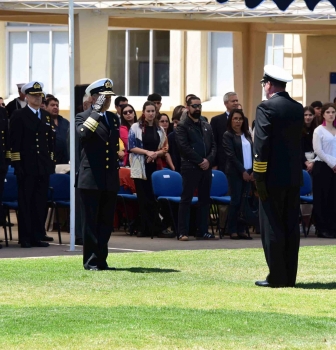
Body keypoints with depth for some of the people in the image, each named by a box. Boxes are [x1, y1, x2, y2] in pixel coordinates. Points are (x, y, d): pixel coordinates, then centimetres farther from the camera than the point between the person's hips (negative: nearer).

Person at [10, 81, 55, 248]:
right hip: (26, 167, -5)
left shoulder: (46, 116, 16)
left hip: (43, 166, 5)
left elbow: (51, 141, 17)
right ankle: (25, 237, 2)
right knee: (25, 203, -1)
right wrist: (17, 164, -13)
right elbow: (15, 142, -7)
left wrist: (51, 162, 9)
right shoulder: (18, 115, -1)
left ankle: (38, 235, 11)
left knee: (41, 203, 5)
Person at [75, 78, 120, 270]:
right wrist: (96, 111, -22)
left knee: (106, 222, 8)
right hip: (91, 179, -6)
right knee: (91, 223, -1)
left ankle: (101, 259, 13)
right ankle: (91, 261, 3)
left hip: (110, 180, 6)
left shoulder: (113, 118, 16)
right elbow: (83, 134, -26)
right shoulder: (84, 117, -3)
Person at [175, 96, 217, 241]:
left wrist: (208, 160, -5)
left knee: (205, 200, 7)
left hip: (206, 168, 6)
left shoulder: (206, 126, 17)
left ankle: (202, 231, 12)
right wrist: (200, 161, -15)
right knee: (186, 200, -4)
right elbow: (184, 147, -12)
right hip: (190, 168, -6)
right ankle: (183, 232, -5)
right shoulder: (182, 126, -1)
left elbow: (213, 146, 14)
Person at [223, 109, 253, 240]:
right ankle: (232, 231, -1)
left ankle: (241, 229, 6)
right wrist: (243, 171, -13)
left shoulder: (247, 135, 14)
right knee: (236, 200, -5)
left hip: (248, 172, 5)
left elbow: (253, 153, 11)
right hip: (235, 172, -5)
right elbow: (231, 155, -9)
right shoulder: (228, 135, -2)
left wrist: (253, 171, -2)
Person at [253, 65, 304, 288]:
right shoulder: (298, 109, 9)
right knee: (291, 227, 8)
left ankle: (277, 277, -4)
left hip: (273, 177, -6)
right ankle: (289, 277, 11)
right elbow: (299, 141, 13)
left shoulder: (267, 108, -11)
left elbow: (261, 145, -15)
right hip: (294, 177, 6)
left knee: (272, 228, -2)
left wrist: (259, 178, -13)